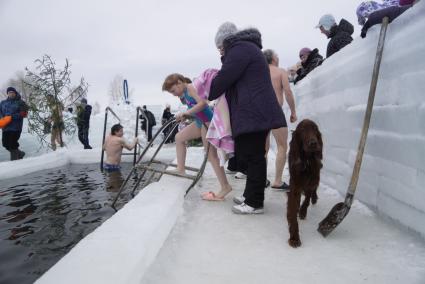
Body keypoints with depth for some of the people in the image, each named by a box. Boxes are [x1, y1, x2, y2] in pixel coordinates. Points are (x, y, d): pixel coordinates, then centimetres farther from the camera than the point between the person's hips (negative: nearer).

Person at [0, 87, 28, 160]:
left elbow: (23, 113, -9)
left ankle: (14, 159, 5)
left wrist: (12, 117, -18)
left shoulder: (20, 102, 0)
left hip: (16, 127, -6)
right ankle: (19, 153, 27)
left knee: (12, 144, -10)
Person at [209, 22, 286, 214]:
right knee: (250, 156, 15)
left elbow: (224, 79, -10)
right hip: (256, 113, 10)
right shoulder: (247, 48, 26)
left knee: (253, 157, -6)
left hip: (253, 114, -10)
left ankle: (255, 203, 2)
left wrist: (208, 95, 5)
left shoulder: (239, 49, -8)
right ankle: (250, 195, 26)